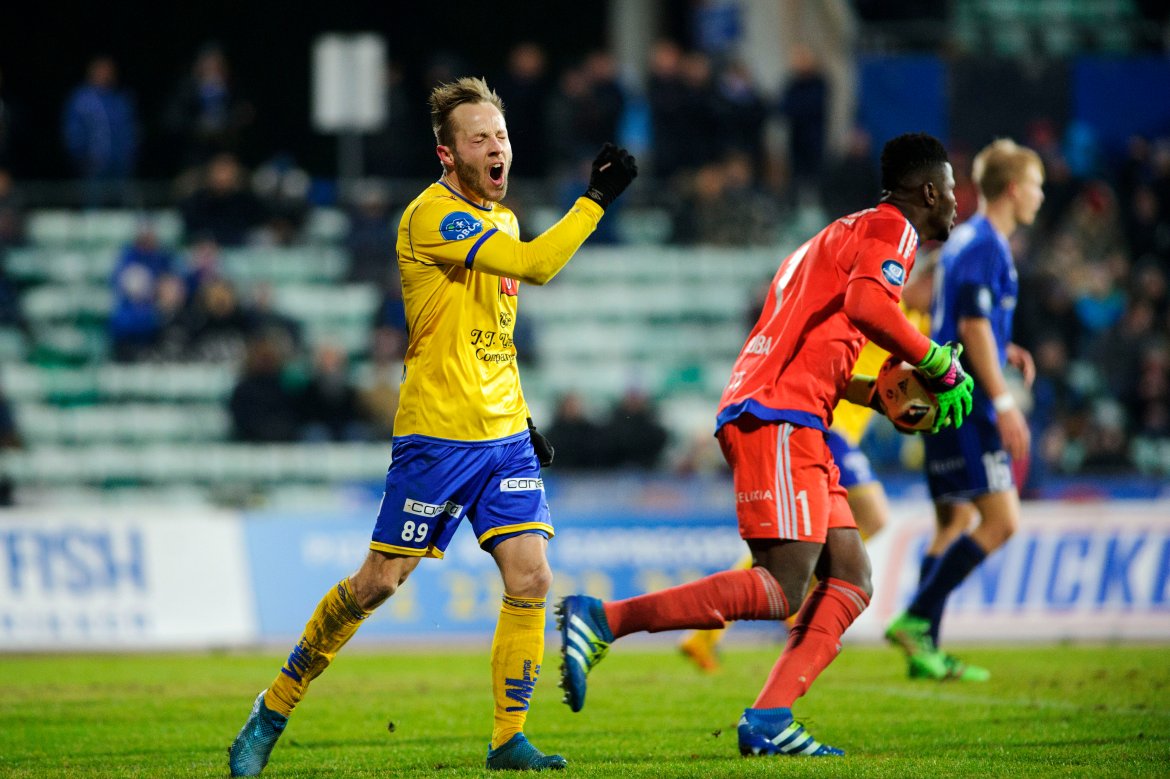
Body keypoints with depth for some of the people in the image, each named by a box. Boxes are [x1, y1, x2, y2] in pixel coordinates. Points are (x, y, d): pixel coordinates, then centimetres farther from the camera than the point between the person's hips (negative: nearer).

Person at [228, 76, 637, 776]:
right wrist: (595, 199, -22)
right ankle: (272, 714, 14)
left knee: (531, 575, -8)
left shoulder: (499, 218, 13)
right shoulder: (434, 216, -14)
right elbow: (534, 265, -27)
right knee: (378, 582, -2)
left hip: (505, 436, 7)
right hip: (437, 436, -7)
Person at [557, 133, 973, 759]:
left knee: (852, 579, 5)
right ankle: (601, 619, -18)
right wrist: (938, 364, -11)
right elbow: (865, 304, -24)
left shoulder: (847, 233, 29)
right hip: (777, 422, -11)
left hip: (791, 427, 11)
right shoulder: (890, 230, -2)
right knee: (781, 591, -17)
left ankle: (768, 721, -4)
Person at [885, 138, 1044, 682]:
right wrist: (1003, 402, -21)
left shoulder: (965, 241, 18)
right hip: (966, 403, -10)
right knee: (1001, 519, -12)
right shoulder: (983, 246, -12)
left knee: (955, 522, 12)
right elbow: (973, 326, -19)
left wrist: (1003, 351, 17)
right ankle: (915, 619, -15)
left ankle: (924, 651, 10)